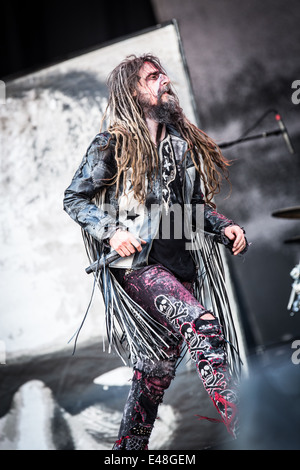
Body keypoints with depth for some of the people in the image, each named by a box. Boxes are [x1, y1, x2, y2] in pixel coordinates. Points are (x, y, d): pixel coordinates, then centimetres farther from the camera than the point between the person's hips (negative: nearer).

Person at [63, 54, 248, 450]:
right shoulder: (112, 144, 1)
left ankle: (129, 446, 28)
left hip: (183, 266, 6)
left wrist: (224, 227, 4)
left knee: (160, 365, 10)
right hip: (137, 262, -6)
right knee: (204, 326, -27)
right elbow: (73, 198, 2)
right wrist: (111, 232, -14)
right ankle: (241, 430, -19)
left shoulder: (184, 142, 18)